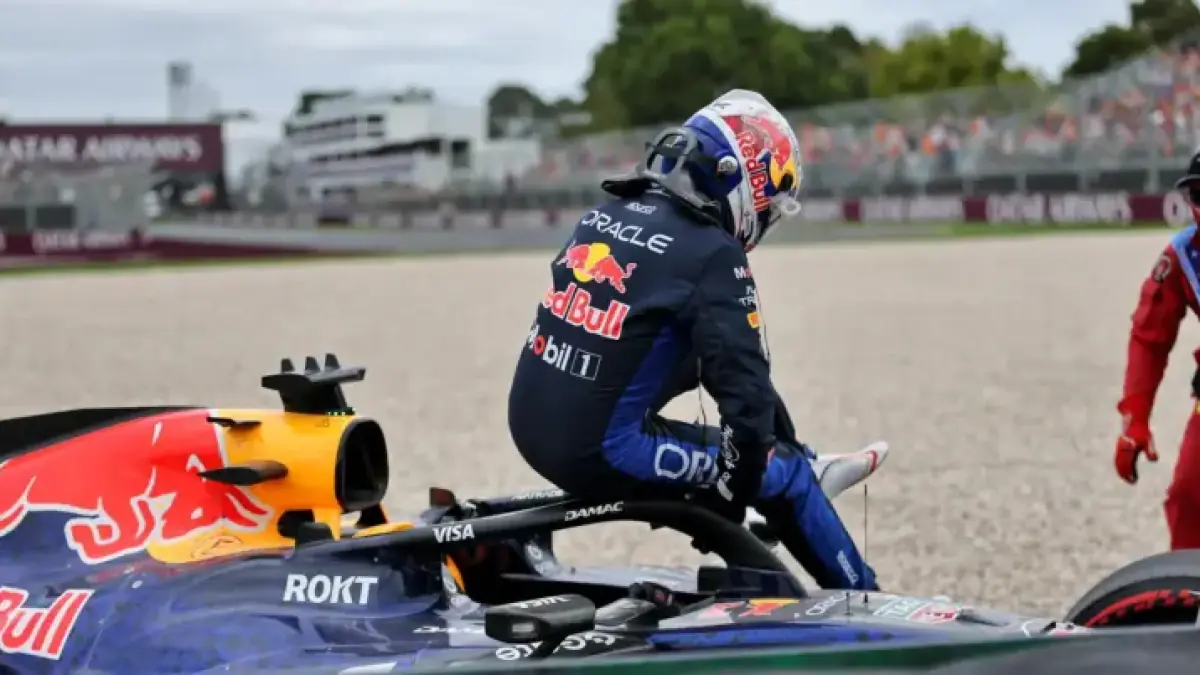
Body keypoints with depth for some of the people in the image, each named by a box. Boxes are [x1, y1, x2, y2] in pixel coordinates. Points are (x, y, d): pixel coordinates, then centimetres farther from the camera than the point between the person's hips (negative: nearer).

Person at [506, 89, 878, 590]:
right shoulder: (712, 253, -12)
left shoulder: (605, 215, 11)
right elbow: (743, 380, -15)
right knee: (785, 472, 6)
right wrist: (736, 493, -2)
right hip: (602, 449, -8)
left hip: (532, 426, 8)